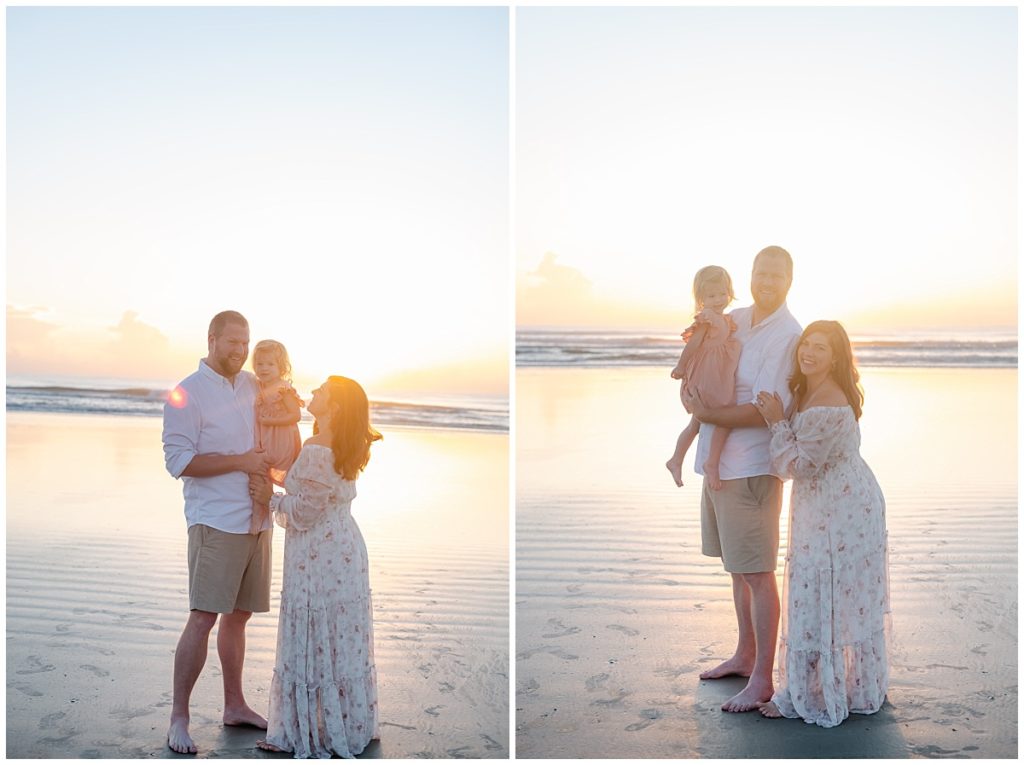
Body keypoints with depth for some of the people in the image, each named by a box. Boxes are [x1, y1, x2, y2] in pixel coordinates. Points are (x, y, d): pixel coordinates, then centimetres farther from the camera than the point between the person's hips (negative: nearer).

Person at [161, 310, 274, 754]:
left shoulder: (253, 386, 12)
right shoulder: (187, 394, -7)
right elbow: (179, 460, -14)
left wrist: (264, 476, 4)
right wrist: (240, 461, -16)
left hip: (256, 520, 6)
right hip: (215, 523, -6)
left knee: (239, 614, 12)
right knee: (203, 616, -9)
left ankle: (234, 705, 23)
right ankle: (178, 717, 2)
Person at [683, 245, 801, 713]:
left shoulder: (787, 335, -16)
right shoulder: (738, 319, 7)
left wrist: (704, 414, -13)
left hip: (751, 468, -8)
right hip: (718, 462, 8)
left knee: (757, 573, -1)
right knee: (737, 568, 19)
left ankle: (762, 680, 10)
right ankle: (745, 655, 34)